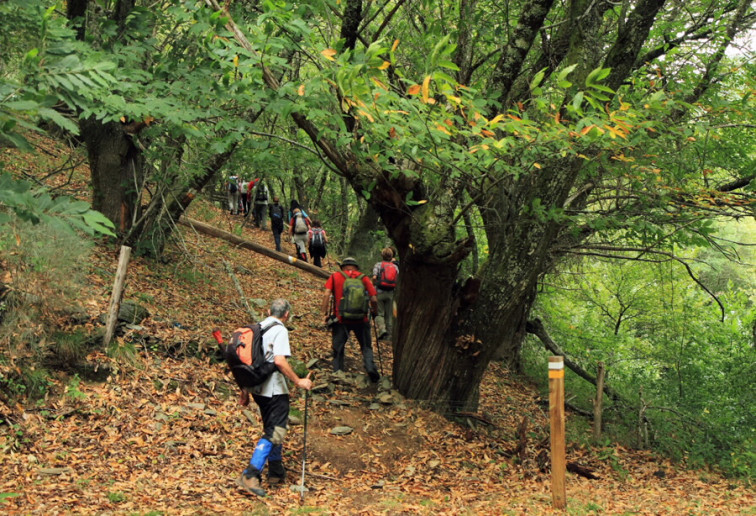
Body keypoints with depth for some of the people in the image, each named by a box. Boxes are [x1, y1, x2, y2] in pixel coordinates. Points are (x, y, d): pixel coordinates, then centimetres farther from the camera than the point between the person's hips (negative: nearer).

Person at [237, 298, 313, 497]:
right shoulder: (280, 330, -13)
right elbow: (279, 361, -25)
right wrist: (298, 381, -17)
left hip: (257, 388, 9)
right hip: (274, 390, -9)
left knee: (272, 429, 21)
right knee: (274, 433, -4)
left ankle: (276, 473, 30)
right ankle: (251, 475, -12)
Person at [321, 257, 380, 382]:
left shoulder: (335, 276, 4)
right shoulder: (364, 278, 4)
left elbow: (326, 295, -9)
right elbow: (374, 299, -1)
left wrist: (325, 313, -6)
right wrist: (375, 312, 16)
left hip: (341, 319, 0)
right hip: (360, 319, 0)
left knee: (338, 348, 12)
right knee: (366, 347, 13)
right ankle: (370, 367, -6)